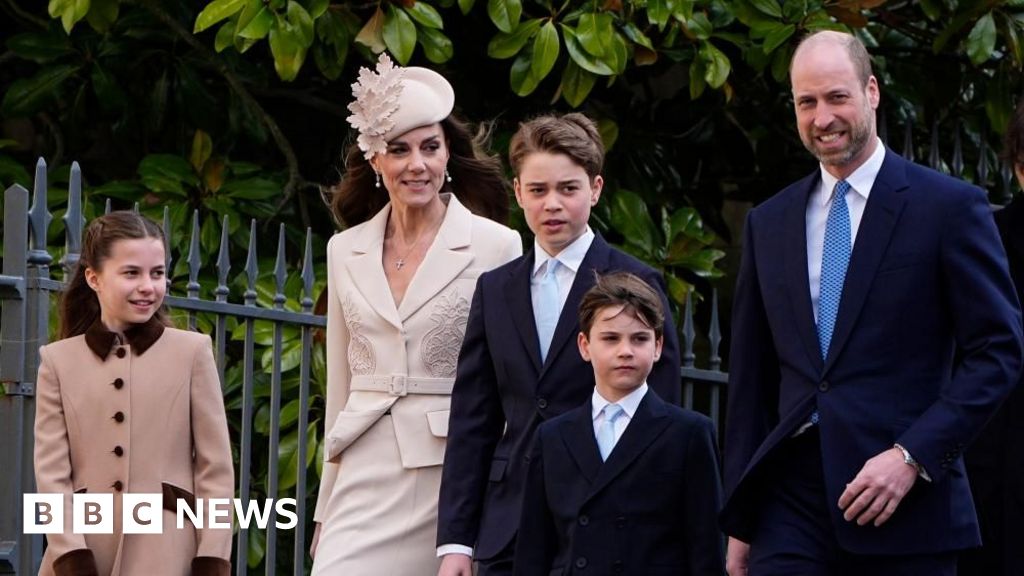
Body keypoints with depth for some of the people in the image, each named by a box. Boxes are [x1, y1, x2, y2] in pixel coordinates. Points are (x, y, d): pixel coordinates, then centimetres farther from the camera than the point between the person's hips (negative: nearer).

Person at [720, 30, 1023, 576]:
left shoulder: (950, 207, 0)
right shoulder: (768, 223, 14)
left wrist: (913, 455, -14)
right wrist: (739, 521, 12)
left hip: (907, 509, -3)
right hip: (792, 505, 3)